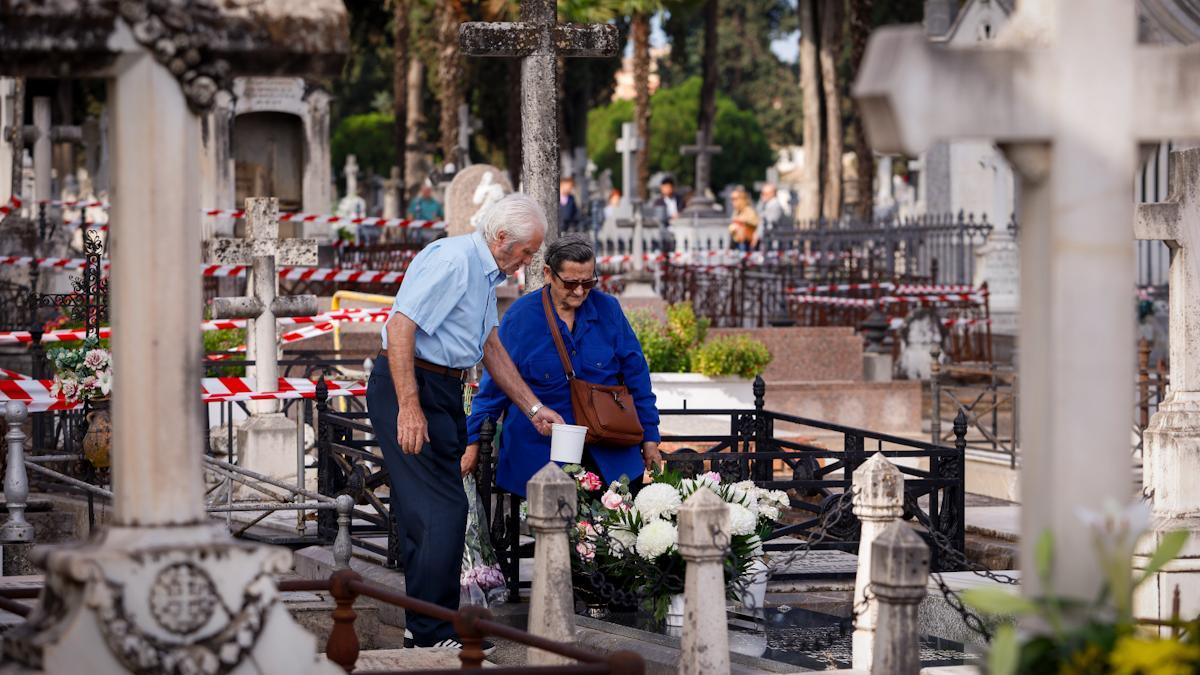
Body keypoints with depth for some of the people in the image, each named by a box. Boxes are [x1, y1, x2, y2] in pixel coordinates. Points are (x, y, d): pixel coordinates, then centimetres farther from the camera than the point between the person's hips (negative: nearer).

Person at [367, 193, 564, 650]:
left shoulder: (485, 273, 17)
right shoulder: (453, 261, -17)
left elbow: (492, 348, 25)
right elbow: (400, 326, -23)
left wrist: (533, 409, 21)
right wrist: (409, 407, -26)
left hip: (442, 392, 10)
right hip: (410, 388, -10)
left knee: (427, 511, 12)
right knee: (443, 510, -12)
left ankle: (424, 628, 18)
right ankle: (431, 634, -8)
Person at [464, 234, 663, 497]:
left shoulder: (608, 310, 2)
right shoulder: (521, 316, -3)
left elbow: (635, 376, 8)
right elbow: (495, 384, 3)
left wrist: (650, 437, 8)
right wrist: (473, 441, 4)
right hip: (538, 453, -2)